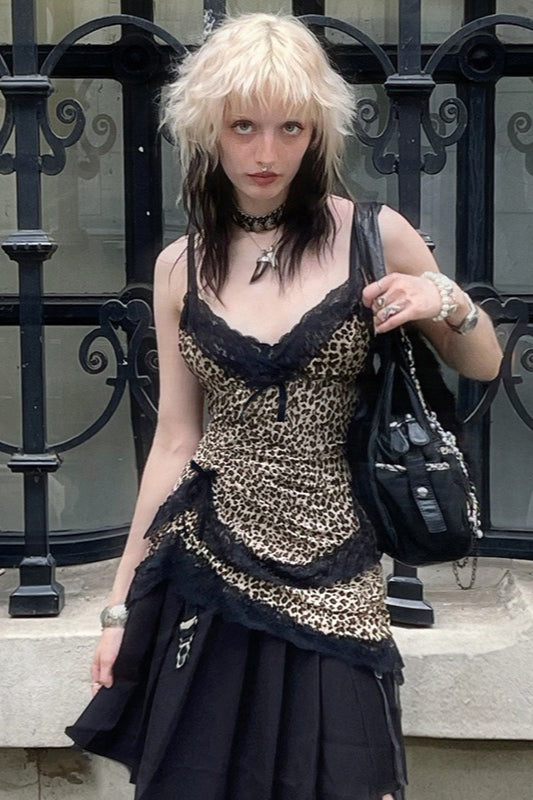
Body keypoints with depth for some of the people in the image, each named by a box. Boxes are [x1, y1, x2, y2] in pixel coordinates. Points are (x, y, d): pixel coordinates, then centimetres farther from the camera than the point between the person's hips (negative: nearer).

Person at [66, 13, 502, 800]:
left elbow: (484, 365, 8)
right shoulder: (181, 267, 3)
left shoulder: (374, 236, -3)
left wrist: (449, 301, -14)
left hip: (328, 578, -1)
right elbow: (174, 440, 8)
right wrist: (123, 600, 8)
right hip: (205, 569, 2)